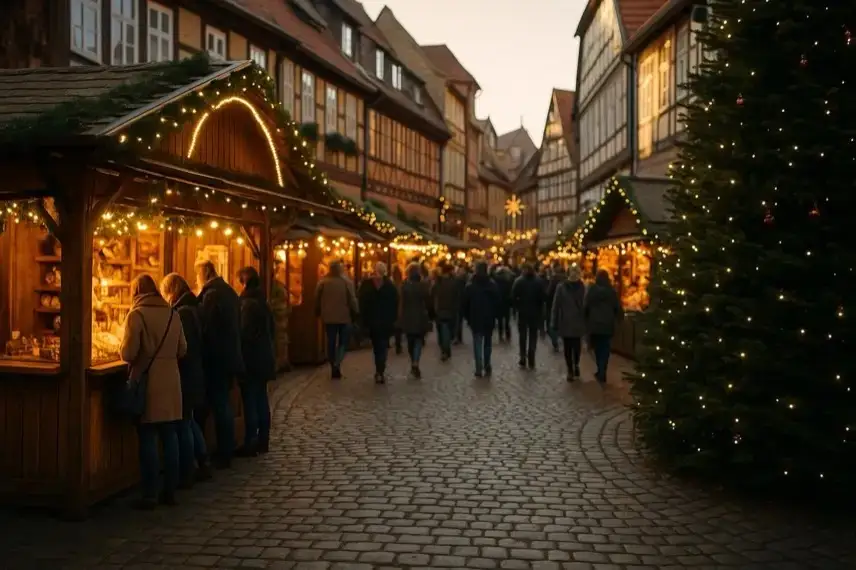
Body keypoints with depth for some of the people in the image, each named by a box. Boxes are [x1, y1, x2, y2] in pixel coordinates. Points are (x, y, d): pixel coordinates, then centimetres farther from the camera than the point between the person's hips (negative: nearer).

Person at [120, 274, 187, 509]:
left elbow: (128, 353, -13)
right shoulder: (172, 315, 6)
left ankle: (150, 495, 4)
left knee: (148, 440, 1)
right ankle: (170, 491, 15)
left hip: (147, 384, -5)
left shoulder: (137, 315, -10)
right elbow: (182, 349, 10)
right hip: (170, 383, 5)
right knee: (169, 437, 10)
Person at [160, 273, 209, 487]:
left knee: (183, 424, -1)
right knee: (190, 421, 19)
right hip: (195, 373, 9)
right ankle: (203, 466, 25)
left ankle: (186, 475, 6)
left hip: (185, 374, -9)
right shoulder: (194, 308, 10)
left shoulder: (182, 312, -18)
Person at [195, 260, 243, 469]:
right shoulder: (229, 291, 13)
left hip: (216, 359, -9)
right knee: (223, 404, 16)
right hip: (230, 356, 9)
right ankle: (227, 450, 23)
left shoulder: (211, 295, -16)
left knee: (219, 406, -2)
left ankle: (223, 455, 3)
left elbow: (205, 328, -19)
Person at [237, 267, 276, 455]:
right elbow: (271, 329, 16)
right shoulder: (263, 302, 10)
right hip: (264, 358, 9)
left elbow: (244, 333, -19)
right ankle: (262, 441, 19)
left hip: (251, 359, -9)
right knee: (261, 399, 13)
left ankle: (250, 445, -1)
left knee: (250, 402, -4)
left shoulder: (248, 303, -16)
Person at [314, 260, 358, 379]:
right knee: (343, 342, 7)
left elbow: (317, 299, 4)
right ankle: (337, 363, -16)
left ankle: (334, 368, 11)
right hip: (344, 317, -2)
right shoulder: (347, 282, -7)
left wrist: (318, 312, 18)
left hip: (328, 317, 2)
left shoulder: (323, 282, -1)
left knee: (331, 343, 9)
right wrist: (355, 313, 4)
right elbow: (352, 299, -7)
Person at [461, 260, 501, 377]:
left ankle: (479, 369, -5)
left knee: (477, 344, 1)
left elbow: (465, 304, -2)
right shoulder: (493, 285, -2)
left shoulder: (470, 286, -4)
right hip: (490, 319, 1)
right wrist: (495, 315, 6)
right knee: (488, 343, 16)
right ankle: (487, 366, 16)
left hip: (475, 319, -1)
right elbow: (498, 302, -3)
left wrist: (468, 318, 8)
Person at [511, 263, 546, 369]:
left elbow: (513, 297, -11)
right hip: (535, 312, 1)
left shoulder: (518, 281, -7)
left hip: (522, 312, -1)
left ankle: (523, 360, 8)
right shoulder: (539, 281, -4)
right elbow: (543, 296, -6)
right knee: (533, 336, 8)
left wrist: (518, 306, 3)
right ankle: (531, 361, 4)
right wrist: (540, 309, 5)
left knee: (522, 336, 11)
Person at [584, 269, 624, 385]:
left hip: (594, 324, 0)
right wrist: (620, 318, 21)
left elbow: (585, 307, -3)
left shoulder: (592, 290, -6)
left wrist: (586, 321, 10)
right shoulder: (612, 291, -3)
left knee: (597, 349, 15)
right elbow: (618, 308, 2)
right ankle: (602, 374, -3)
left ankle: (601, 372, 22)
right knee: (604, 350, 4)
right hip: (607, 325, 0)